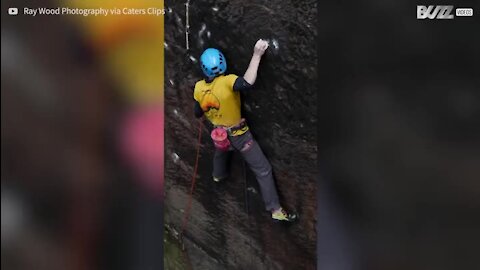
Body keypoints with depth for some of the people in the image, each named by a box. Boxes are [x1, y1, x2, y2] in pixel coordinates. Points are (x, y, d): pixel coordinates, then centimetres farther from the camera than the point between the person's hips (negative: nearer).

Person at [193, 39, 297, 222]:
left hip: (219, 133, 6)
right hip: (239, 135, -6)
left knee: (220, 152, 41)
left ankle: (218, 176, 69)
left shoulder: (198, 88, -11)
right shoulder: (226, 82, -31)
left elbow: (198, 113, 3)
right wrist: (256, 55, -46)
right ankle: (276, 210, 3)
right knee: (263, 170, 2)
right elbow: (247, 83, -52)